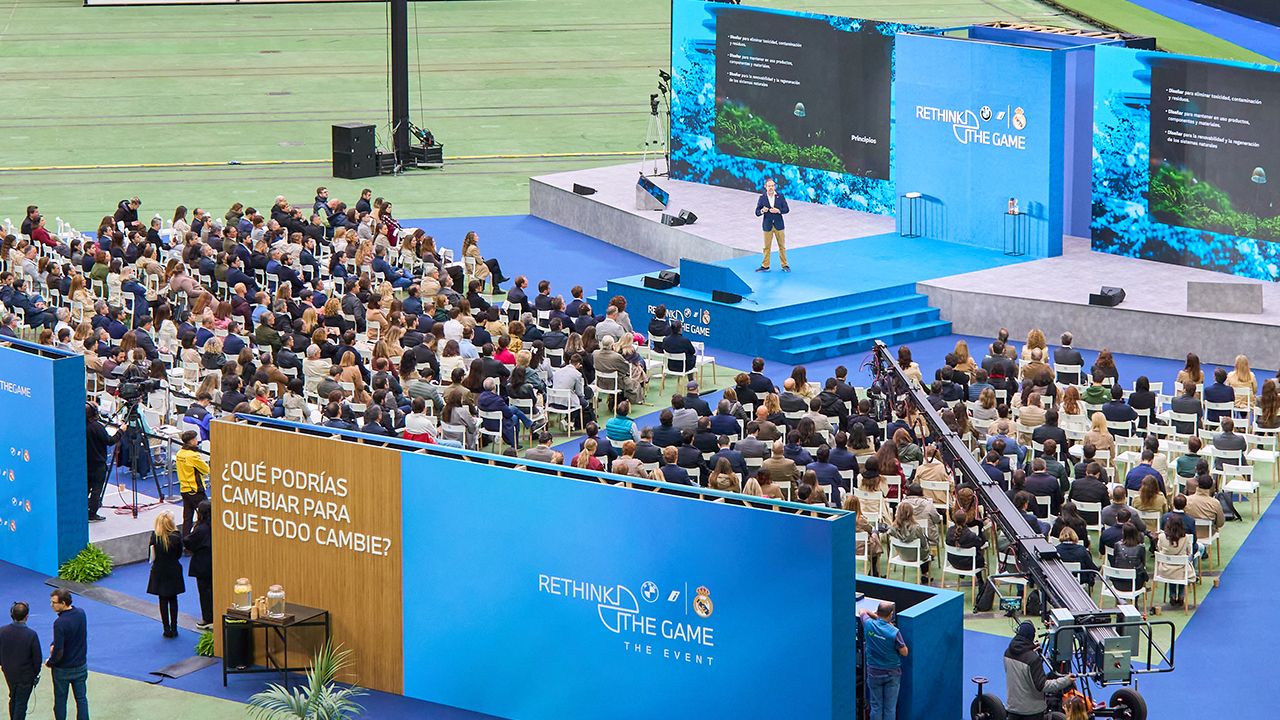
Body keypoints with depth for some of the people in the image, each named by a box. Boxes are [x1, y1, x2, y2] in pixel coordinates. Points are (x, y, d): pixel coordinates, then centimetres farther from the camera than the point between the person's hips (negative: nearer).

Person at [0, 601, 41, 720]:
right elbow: (37, 658, -16)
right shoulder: (31, 635, -25)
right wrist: (36, 673, 3)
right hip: (26, 675, -4)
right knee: (21, 703, 9)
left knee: (13, 699, 25)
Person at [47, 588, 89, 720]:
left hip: (63, 670, -6)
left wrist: (49, 662, -7)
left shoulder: (60, 623, -28)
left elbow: (58, 652, -26)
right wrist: (54, 644, -1)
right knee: (81, 698, 15)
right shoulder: (81, 614, -7)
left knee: (60, 701, 13)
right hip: (81, 666, 6)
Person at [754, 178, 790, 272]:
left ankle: (784, 265, 17)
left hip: (779, 225, 0)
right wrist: (762, 211, -23)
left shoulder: (780, 196, -2)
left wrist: (778, 210, -19)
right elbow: (757, 213, -1)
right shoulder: (762, 198, -3)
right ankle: (765, 266, 15)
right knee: (767, 247, 6)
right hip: (767, 226, 0)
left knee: (782, 246, 8)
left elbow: (786, 209, -1)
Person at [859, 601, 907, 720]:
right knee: (890, 707, 7)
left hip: (874, 673, 2)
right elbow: (904, 652, -10)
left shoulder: (869, 625, -12)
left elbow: (862, 611, 10)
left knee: (876, 706, 12)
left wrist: (876, 617, 11)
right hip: (892, 673, -2)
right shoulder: (894, 632, -21)